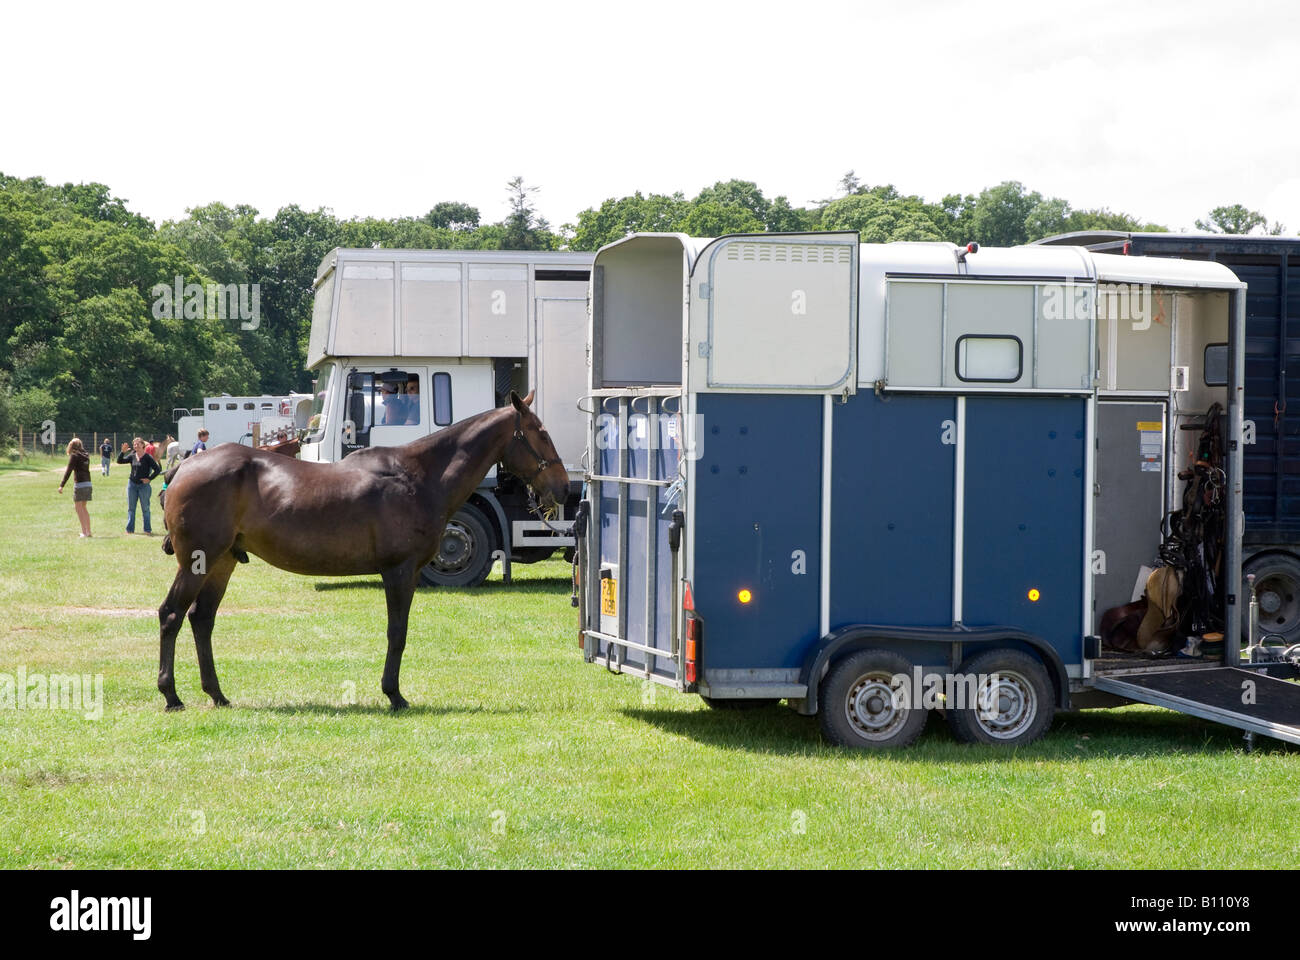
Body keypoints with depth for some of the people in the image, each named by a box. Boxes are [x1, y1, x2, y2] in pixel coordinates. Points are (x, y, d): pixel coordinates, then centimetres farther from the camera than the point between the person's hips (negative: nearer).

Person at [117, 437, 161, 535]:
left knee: (145, 508, 2)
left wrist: (149, 478, -11)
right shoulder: (132, 456, 5)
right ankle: (130, 529, 13)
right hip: (132, 484, 4)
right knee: (131, 508, 7)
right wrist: (123, 452, -10)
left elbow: (158, 470, -7)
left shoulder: (148, 457, -6)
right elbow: (120, 461, 4)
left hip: (144, 485, -4)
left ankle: (147, 530, 8)